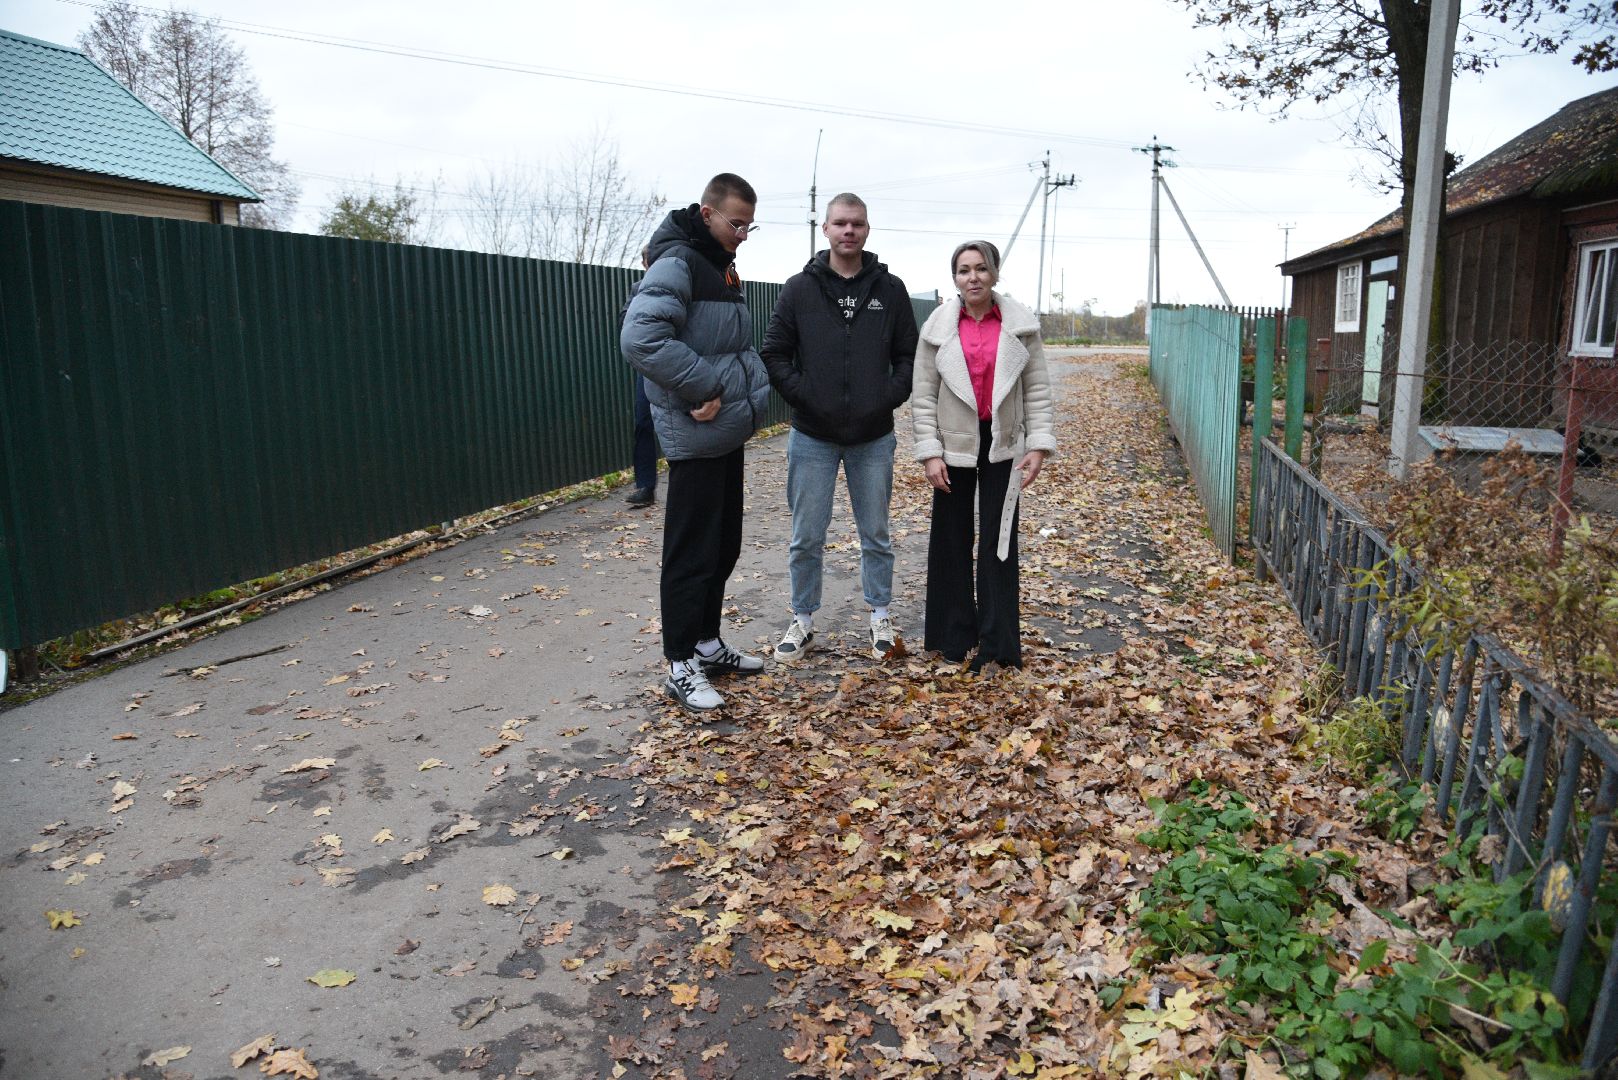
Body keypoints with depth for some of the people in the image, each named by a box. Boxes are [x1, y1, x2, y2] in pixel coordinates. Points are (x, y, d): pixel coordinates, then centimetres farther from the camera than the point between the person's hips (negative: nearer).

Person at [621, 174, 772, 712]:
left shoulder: (721, 265, 14)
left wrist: (752, 387, 7)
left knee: (724, 546, 16)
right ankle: (681, 666, 9)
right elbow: (640, 339, -29)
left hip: (729, 431, 9)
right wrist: (703, 388, -24)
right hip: (697, 435, -9)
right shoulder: (677, 263, -15)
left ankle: (707, 644, 29)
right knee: (691, 552, -2)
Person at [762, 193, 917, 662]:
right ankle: (803, 621, 21)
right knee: (807, 537, 6)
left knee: (876, 535, 11)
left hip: (873, 438, 1)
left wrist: (889, 398, -7)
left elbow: (909, 356, 6)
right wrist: (803, 397, -11)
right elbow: (774, 353, -1)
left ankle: (880, 618, 26)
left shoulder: (890, 289, 3)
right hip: (812, 437, -1)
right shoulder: (799, 288, 0)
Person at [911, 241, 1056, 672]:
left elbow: (1037, 390, 1)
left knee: (998, 541, 3)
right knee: (952, 540, 8)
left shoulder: (1021, 324, -1)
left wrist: (1039, 445, -6)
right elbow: (923, 395, -1)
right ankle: (954, 636, 22)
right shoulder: (938, 326, -2)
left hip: (1003, 444, 0)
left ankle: (997, 644, 10)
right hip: (954, 445, 1)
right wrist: (929, 452, -7)